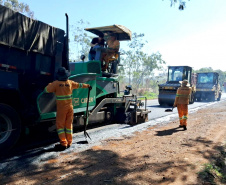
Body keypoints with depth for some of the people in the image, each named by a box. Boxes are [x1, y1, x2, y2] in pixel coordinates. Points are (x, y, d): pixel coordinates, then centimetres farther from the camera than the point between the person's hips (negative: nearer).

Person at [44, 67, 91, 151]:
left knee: (60, 125, 4)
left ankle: (63, 143, 0)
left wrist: (50, 84, 16)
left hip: (61, 108, -4)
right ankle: (69, 143, 20)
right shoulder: (70, 83, 3)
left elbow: (46, 90, -5)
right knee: (69, 125, 12)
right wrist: (88, 86, 36)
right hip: (70, 107, 5)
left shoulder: (56, 83, -11)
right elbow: (79, 85, 18)